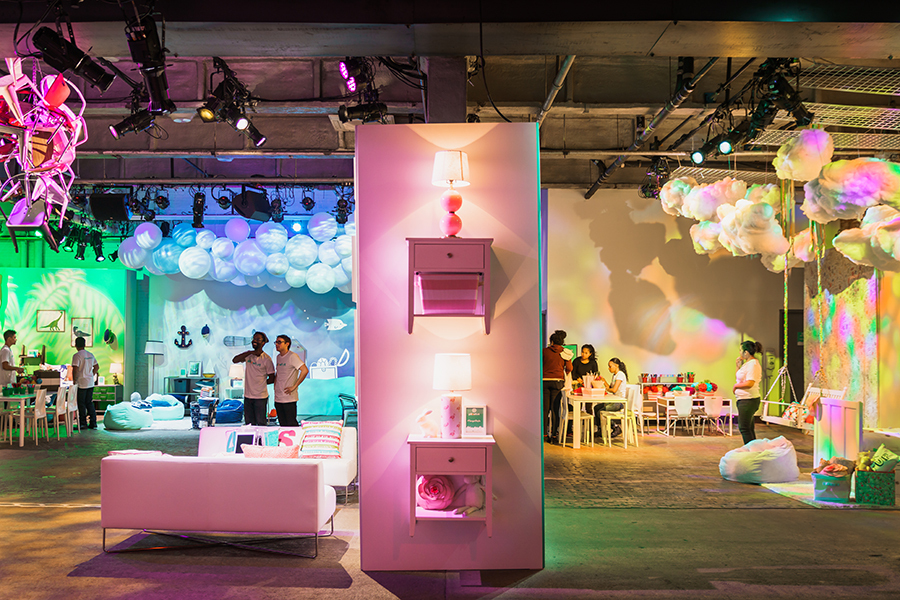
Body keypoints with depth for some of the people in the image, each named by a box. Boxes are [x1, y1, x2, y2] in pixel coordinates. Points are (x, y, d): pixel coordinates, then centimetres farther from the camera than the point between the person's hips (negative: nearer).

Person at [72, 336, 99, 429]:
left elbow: (75, 370, -19)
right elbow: (97, 367, 16)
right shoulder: (90, 355, 10)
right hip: (91, 383, 7)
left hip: (81, 383, -7)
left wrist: (74, 380, -8)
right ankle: (93, 423, 12)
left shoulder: (77, 356, -13)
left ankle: (83, 423, 5)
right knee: (89, 403, 12)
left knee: (81, 404, 2)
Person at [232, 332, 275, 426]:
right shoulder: (248, 355, 7)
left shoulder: (266, 359, -6)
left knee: (261, 424, -4)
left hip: (260, 397, -5)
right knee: (249, 424, 10)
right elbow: (235, 360, -10)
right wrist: (249, 353, -16)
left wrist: (259, 383, 5)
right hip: (248, 396, 5)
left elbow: (271, 379, -2)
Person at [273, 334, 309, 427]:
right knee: (283, 425, 10)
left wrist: (294, 386, -17)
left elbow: (305, 370, -19)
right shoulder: (278, 357, 15)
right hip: (278, 398, 8)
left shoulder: (292, 356, -10)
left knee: (291, 425, -7)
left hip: (289, 398, -8)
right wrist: (275, 388, 15)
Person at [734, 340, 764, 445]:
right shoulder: (748, 363, 15)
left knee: (744, 428, -7)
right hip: (744, 400, 11)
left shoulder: (753, 364, -16)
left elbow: (749, 383, -26)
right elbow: (738, 379, 23)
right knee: (749, 428, 16)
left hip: (748, 400, -11)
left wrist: (736, 385, -12)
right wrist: (738, 367, 11)